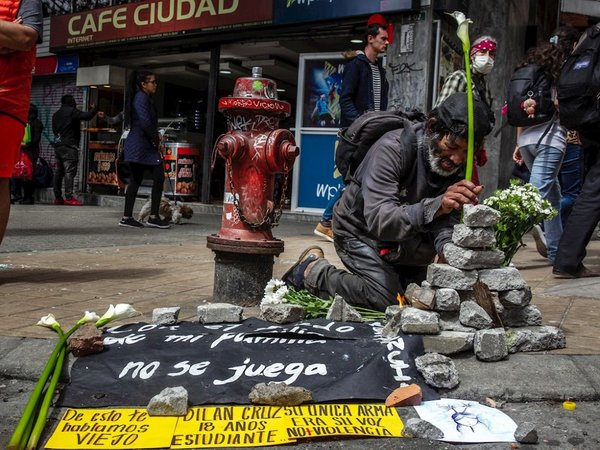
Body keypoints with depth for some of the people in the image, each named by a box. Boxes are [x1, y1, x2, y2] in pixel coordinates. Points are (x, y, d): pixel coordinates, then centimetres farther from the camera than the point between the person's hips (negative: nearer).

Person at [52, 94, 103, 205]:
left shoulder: (56, 114, 19)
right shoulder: (72, 111, -5)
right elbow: (86, 116, -15)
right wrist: (94, 109, 6)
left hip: (58, 146, 8)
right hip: (70, 146, -8)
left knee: (59, 171, 9)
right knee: (69, 171, -12)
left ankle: (57, 197, 10)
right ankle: (69, 197, -18)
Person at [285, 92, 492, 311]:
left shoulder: (460, 167, -13)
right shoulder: (392, 148, -33)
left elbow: (447, 223, -18)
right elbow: (379, 220, -44)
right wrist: (436, 206, -58)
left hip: (405, 242, 7)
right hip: (360, 232, -7)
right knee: (388, 300, -21)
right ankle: (313, 271, 1)